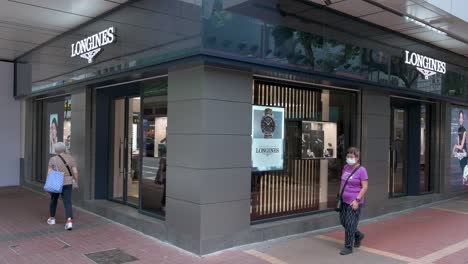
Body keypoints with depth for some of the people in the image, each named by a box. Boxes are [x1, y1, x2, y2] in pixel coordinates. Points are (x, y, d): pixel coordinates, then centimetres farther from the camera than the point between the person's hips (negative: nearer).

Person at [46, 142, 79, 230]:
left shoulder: (53, 159, -6)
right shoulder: (71, 158, -2)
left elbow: (49, 173, -7)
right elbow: (75, 172, -4)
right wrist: (76, 182, 7)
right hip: (67, 183, 0)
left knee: (53, 200, 23)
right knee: (67, 203, -3)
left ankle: (52, 219, 34)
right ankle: (69, 222, -20)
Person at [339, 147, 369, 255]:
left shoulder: (361, 170, -13)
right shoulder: (346, 167, 6)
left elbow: (365, 187, -15)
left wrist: (357, 200, -20)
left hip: (354, 202, -7)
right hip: (344, 201, 7)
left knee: (350, 224, -1)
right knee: (343, 221, 14)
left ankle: (348, 247, 13)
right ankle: (358, 235, 38)